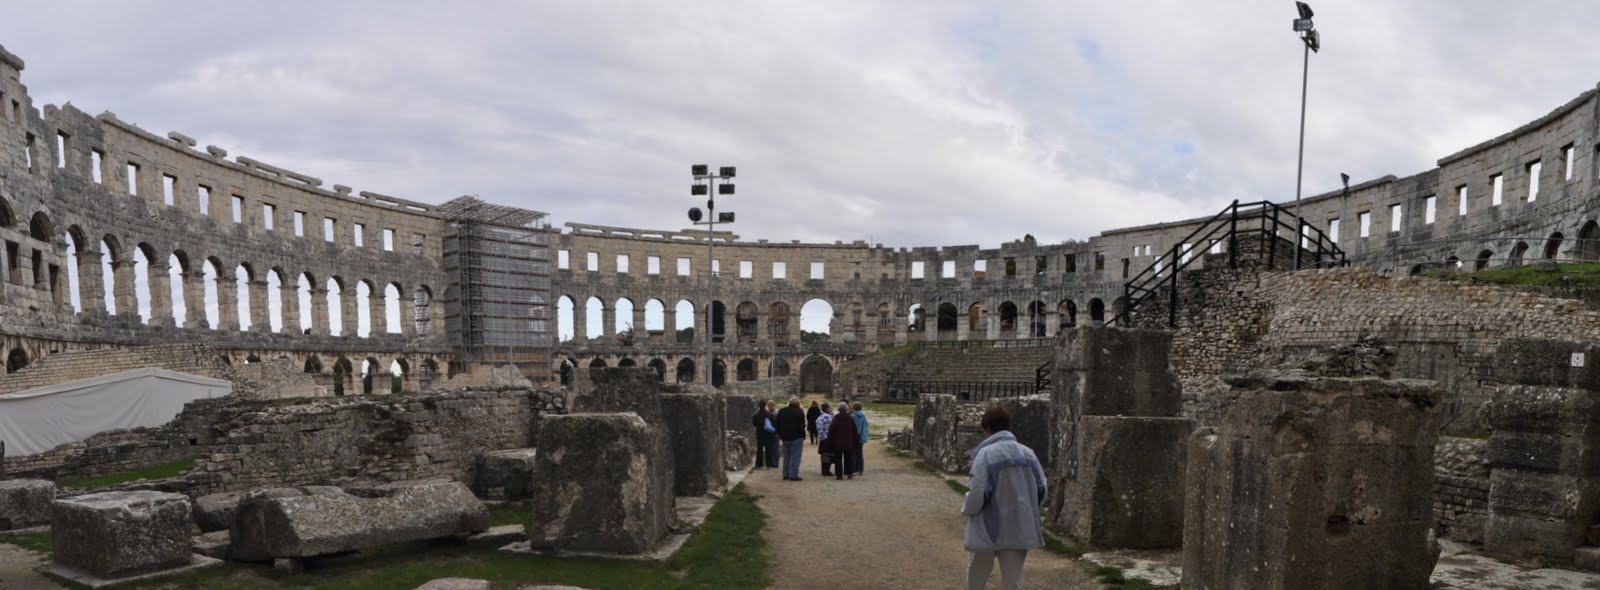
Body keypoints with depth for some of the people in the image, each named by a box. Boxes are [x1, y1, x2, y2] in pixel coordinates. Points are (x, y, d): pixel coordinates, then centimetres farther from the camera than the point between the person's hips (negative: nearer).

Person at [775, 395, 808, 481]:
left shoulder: (781, 411, 7)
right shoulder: (799, 412, -11)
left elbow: (777, 424, 10)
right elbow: (802, 426, -13)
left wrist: (780, 434, 16)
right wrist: (803, 437, -3)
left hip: (785, 438, 6)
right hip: (796, 438, -5)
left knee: (786, 457, 15)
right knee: (795, 457, -1)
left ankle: (785, 475, 17)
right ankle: (794, 475, -3)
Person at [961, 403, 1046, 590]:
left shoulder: (986, 453, -15)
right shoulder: (1027, 453, 1)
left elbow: (977, 494, -19)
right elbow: (1041, 489, 6)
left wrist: (966, 510, 2)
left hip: (988, 531, -4)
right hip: (1019, 530, 4)